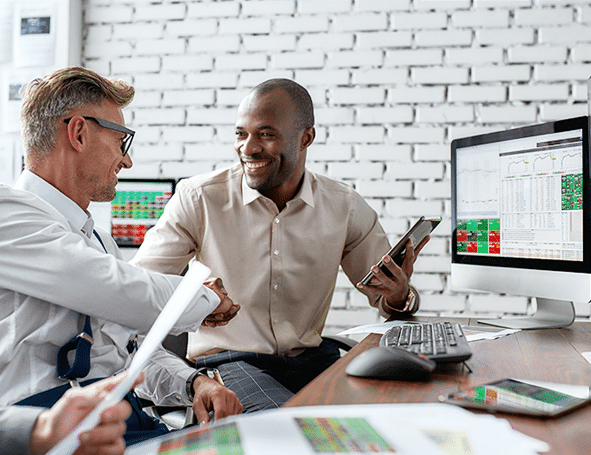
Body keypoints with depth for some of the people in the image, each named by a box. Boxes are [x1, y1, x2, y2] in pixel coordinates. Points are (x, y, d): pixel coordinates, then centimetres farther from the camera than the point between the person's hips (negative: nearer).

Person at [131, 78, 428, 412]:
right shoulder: (199, 199, -5)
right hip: (226, 358, -3)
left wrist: (399, 296, -16)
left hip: (312, 358, 4)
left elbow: (389, 296, 10)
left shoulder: (345, 208, 2)